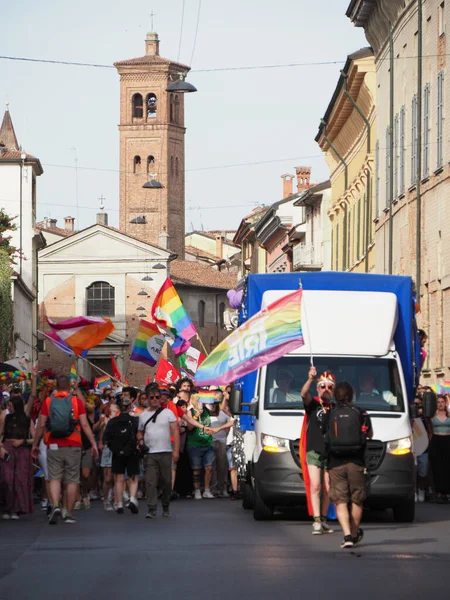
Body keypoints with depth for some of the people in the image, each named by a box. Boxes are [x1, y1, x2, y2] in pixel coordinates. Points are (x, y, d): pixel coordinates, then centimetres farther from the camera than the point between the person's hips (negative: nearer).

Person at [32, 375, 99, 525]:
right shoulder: (76, 401, -1)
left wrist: (35, 444, 9)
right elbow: (84, 424, -5)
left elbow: (41, 425, 0)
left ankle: (55, 507, -19)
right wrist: (93, 443, -1)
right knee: (72, 480, 6)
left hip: (54, 446, 1)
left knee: (54, 478, 3)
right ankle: (69, 514, 8)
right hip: (73, 446, 0)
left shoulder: (48, 401, 1)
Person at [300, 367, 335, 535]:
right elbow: (304, 394, -18)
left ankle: (323, 520, 16)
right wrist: (310, 379, -35)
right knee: (315, 486, -11)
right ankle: (317, 521, -15)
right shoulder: (312, 404, 4)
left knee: (327, 489, 6)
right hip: (313, 451, -3)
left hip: (331, 453, 3)